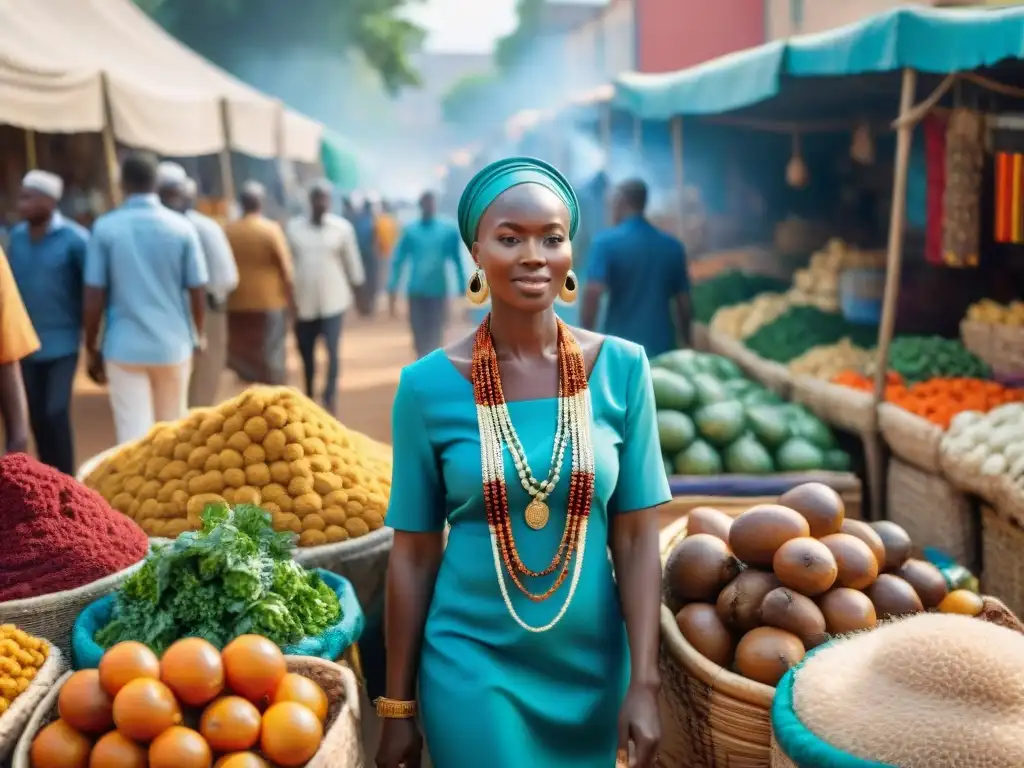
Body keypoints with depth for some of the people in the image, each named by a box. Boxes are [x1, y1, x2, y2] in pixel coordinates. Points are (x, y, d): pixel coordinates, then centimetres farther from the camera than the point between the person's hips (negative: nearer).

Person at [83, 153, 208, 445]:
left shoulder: (105, 228, -5)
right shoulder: (182, 228, -3)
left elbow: (94, 298, -5)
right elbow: (198, 293, 0)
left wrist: (91, 349, 7)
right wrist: (197, 336, 18)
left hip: (124, 348, -1)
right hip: (173, 344, 1)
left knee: (133, 435, 1)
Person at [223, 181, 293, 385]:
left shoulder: (227, 231, 0)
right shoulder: (271, 229, -9)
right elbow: (286, 268, -9)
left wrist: (226, 295, 15)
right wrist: (290, 296, 3)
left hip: (237, 302, 3)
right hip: (270, 300, -3)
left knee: (241, 353, 12)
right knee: (271, 355, 5)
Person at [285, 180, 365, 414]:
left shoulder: (342, 227, -3)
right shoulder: (294, 227, 0)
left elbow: (352, 261, 4)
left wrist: (356, 285, 9)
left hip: (333, 300, -2)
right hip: (303, 301, 2)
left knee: (332, 350, -10)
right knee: (306, 352, 12)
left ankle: (329, 399, -3)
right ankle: (308, 397, 31)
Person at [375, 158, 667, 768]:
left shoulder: (621, 368, -7)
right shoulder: (429, 385, -9)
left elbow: (638, 539, -4)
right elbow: (413, 556, -3)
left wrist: (643, 683, -7)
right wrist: (398, 706, 1)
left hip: (591, 665, 2)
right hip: (472, 663, -2)